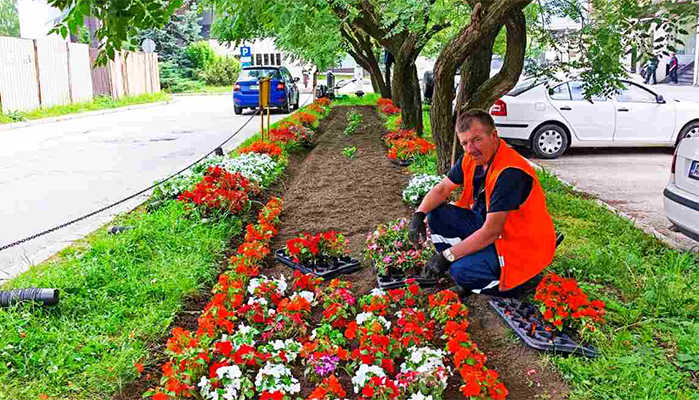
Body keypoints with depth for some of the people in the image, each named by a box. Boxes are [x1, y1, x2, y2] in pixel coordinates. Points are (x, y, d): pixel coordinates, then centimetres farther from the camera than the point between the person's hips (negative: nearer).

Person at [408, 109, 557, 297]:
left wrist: (448, 255, -26)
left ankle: (508, 286, 1)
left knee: (463, 272, -28)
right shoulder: (471, 159, -4)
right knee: (437, 215, -2)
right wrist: (419, 214, -11)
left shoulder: (509, 172, -30)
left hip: (523, 245, -9)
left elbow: (491, 232, -30)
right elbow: (442, 189, 8)